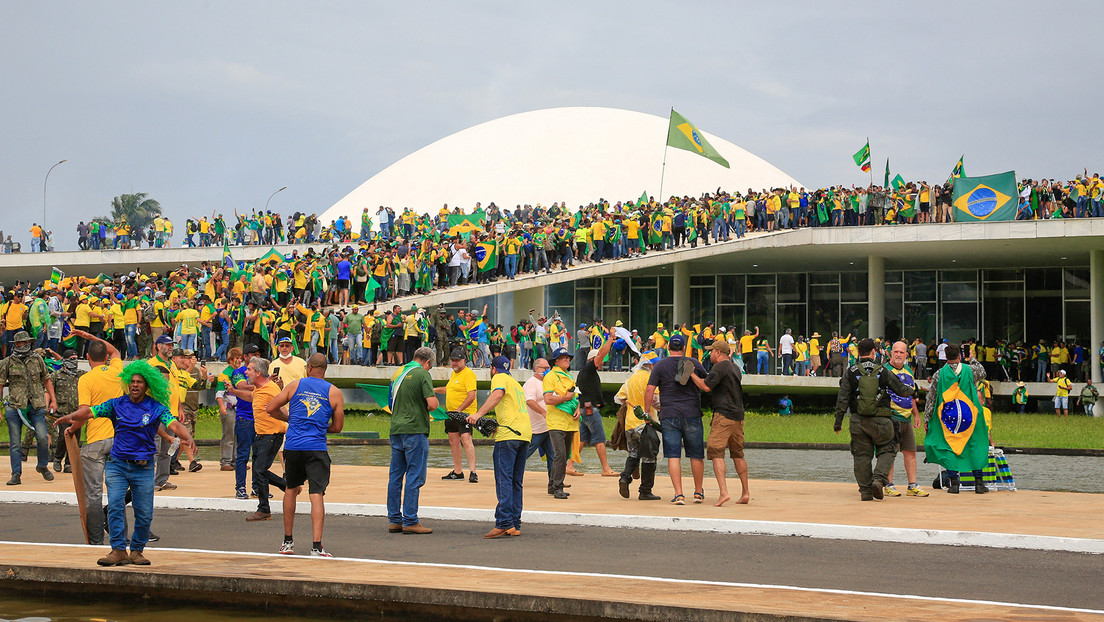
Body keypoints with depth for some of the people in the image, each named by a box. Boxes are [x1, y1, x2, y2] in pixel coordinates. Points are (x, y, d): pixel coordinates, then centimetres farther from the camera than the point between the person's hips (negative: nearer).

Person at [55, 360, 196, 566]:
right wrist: (71, 418, -10)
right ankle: (118, 550, -9)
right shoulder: (117, 404, 4)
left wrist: (188, 438, -33)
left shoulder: (156, 408, -2)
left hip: (143, 467, 0)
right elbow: (89, 411, 3)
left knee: (144, 514, 1)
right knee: (115, 506, -14)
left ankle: (137, 550, 18)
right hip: (117, 464, 1)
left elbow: (174, 425, -16)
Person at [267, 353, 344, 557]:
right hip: (317, 448, -2)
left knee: (291, 489, 19)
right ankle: (316, 546, -16)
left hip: (293, 446, 2)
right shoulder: (334, 393, 5)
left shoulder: (294, 385, 6)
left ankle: (287, 542, 26)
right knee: (316, 495, -5)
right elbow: (337, 427, 9)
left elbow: (270, 409, 7)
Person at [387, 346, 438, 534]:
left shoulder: (398, 373, 14)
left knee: (395, 476, 10)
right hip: (415, 430, -7)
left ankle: (395, 520, 13)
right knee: (414, 476, -4)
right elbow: (432, 403, -18)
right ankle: (410, 521, -4)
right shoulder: (422, 374, -9)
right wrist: (427, 409, 4)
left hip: (396, 429, 7)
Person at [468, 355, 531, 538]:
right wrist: (496, 427, 25)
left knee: (504, 479, -11)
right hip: (525, 433, 8)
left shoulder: (499, 378, 4)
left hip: (509, 434, -8)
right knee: (516, 482, 9)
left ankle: (504, 523, -19)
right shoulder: (516, 384, 30)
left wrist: (479, 414, -24)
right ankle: (515, 525, 7)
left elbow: (498, 394, -18)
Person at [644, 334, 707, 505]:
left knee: (673, 456, -2)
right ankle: (698, 492, 21)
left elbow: (649, 390, -5)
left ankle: (679, 494, -10)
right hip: (692, 414, 1)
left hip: (669, 415, -1)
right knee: (696, 455, 11)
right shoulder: (694, 363, 4)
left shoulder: (660, 366, 1)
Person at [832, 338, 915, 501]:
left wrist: (838, 421, 4)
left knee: (861, 455, 8)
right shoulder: (882, 372, 0)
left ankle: (865, 491, 7)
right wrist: (913, 390, 31)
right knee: (887, 450, 12)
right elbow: (901, 389, 8)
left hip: (858, 421, 1)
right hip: (880, 420, -1)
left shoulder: (850, 372, 1)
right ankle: (879, 479, -10)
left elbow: (842, 399, -2)